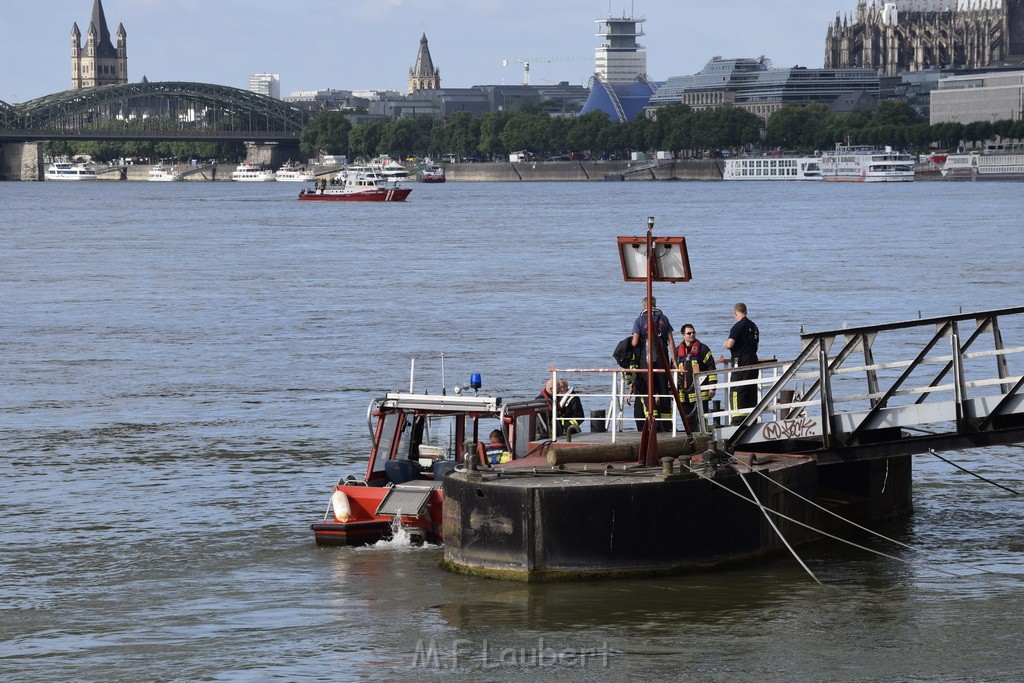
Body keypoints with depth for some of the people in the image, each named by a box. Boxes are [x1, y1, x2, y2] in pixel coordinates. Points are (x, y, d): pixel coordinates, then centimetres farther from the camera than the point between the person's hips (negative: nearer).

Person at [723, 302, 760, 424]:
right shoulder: (753, 326, 14)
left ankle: (737, 420, -13)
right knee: (752, 390, 11)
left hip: (741, 362, -8)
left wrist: (725, 344, 2)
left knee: (736, 392, -6)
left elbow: (730, 344, -19)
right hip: (753, 360, 8)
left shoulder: (738, 326, -11)